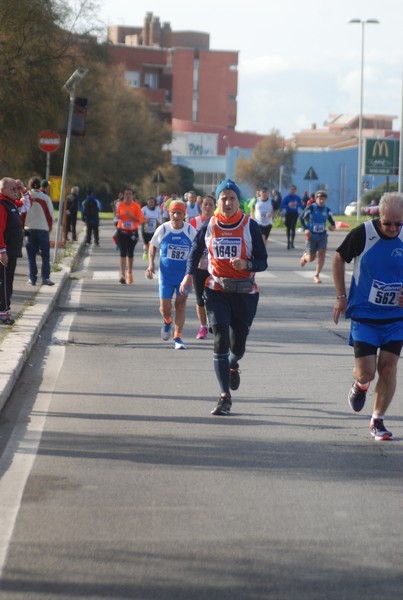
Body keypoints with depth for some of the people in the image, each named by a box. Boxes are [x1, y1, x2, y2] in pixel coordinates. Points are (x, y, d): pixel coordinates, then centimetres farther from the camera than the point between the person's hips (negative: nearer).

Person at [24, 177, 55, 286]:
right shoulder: (45, 198, -3)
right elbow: (51, 214, -1)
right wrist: (49, 227, 13)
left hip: (29, 229, 1)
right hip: (43, 229, -1)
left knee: (31, 256, 7)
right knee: (45, 255, 6)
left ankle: (32, 279, 4)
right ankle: (45, 278, -2)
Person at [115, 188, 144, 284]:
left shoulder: (136, 205, -6)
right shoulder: (120, 204, 1)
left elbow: (141, 220, -9)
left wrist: (131, 216, -21)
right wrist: (117, 216, -6)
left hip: (132, 232, -1)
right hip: (122, 231, 1)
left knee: (130, 253, 11)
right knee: (123, 253, -9)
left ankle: (130, 273, 28)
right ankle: (122, 274, -14)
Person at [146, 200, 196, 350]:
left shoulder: (190, 230, -7)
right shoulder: (163, 229, -8)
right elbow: (153, 246, 7)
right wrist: (151, 264, -5)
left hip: (184, 274, 0)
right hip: (166, 274, 0)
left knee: (181, 304, 3)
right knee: (165, 307, 0)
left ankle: (178, 337, 12)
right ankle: (167, 322, 35)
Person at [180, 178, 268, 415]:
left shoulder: (250, 226, -4)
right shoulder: (209, 226, 2)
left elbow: (263, 261, -4)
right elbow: (196, 250, 19)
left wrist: (246, 264, -24)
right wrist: (189, 274, 4)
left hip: (245, 292, 0)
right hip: (217, 291, 0)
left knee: (238, 344, 7)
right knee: (221, 340, -12)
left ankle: (233, 366, 46)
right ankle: (225, 397, -9)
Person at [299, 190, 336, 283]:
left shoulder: (327, 210, -2)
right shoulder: (310, 208, -12)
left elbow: (332, 222, 9)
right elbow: (301, 218, -2)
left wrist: (333, 226, -15)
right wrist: (305, 229, -17)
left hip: (322, 235, 3)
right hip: (312, 236, -3)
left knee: (322, 255, -12)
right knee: (311, 258, 3)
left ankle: (317, 275, 2)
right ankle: (305, 256, 41)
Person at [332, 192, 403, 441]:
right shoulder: (362, 234, -13)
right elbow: (339, 258, 4)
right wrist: (341, 296, 1)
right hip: (364, 315, -2)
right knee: (366, 372, -6)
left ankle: (378, 421, 14)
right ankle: (360, 386, 32)